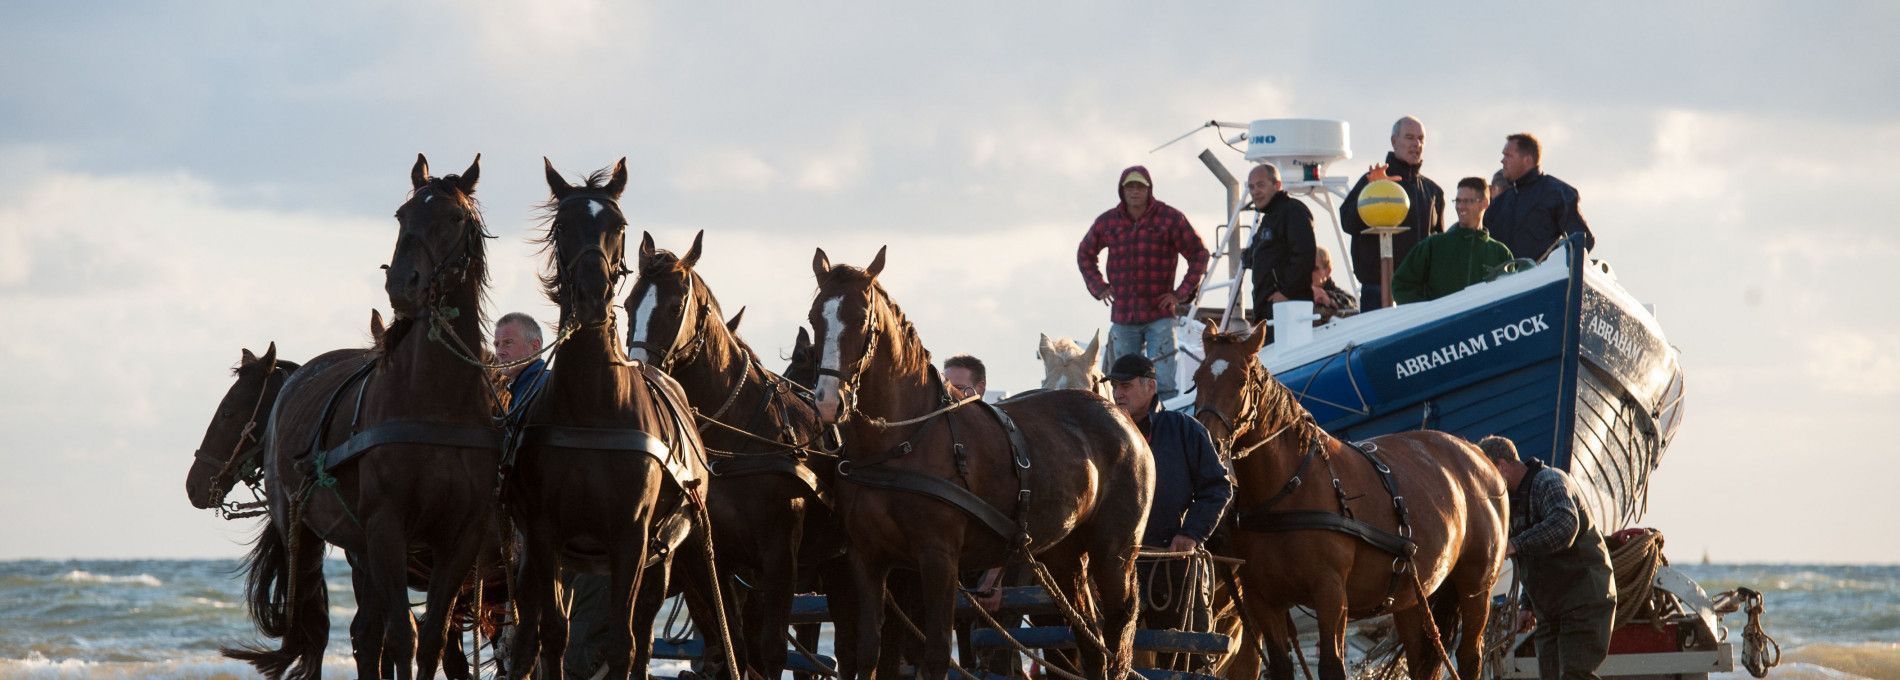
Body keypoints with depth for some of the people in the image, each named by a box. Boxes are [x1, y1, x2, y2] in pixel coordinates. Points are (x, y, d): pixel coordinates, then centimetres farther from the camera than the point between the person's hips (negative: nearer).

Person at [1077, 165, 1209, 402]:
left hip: (1159, 314, -3)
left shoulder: (1169, 218, -1)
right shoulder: (1107, 222, 8)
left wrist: (1181, 293, -2)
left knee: (1163, 383, -11)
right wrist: (1098, 288, 12)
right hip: (1123, 316, 3)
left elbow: (1199, 254, 4)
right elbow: (1085, 254, 25)